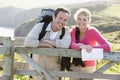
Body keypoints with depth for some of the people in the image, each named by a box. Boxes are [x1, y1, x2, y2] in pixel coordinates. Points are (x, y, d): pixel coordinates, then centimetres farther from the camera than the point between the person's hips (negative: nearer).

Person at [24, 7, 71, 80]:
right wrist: (45, 44, -19)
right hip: (37, 66, -1)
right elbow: (27, 42, -21)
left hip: (54, 68, 1)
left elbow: (66, 44, -26)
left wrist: (46, 41, -19)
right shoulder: (40, 26, -10)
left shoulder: (66, 30, -6)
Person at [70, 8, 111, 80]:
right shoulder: (74, 29, -7)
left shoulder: (92, 31, -18)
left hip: (88, 68, -3)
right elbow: (72, 45, -23)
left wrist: (90, 48, -39)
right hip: (75, 67, 3)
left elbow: (108, 47, -27)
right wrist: (81, 47, -44)